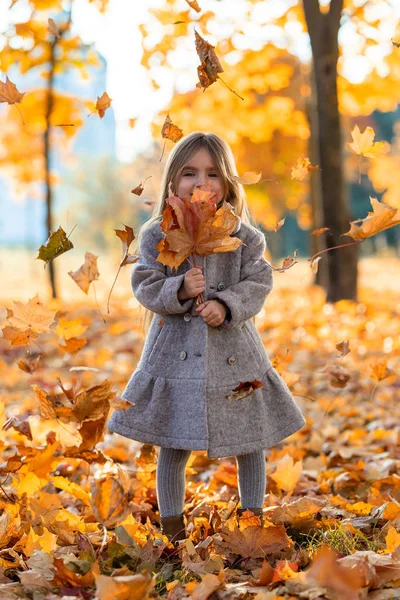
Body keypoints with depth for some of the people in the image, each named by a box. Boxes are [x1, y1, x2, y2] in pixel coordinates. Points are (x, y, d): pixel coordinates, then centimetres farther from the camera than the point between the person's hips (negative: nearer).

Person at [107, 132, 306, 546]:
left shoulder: (243, 234, -2)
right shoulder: (157, 235, -4)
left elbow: (258, 283, -4)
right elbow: (146, 286, -7)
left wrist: (227, 305, -22)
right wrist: (179, 291, -25)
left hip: (233, 346, 1)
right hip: (176, 347, -1)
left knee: (249, 442, 13)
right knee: (173, 446, 8)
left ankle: (252, 517, 33)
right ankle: (171, 525, 26)